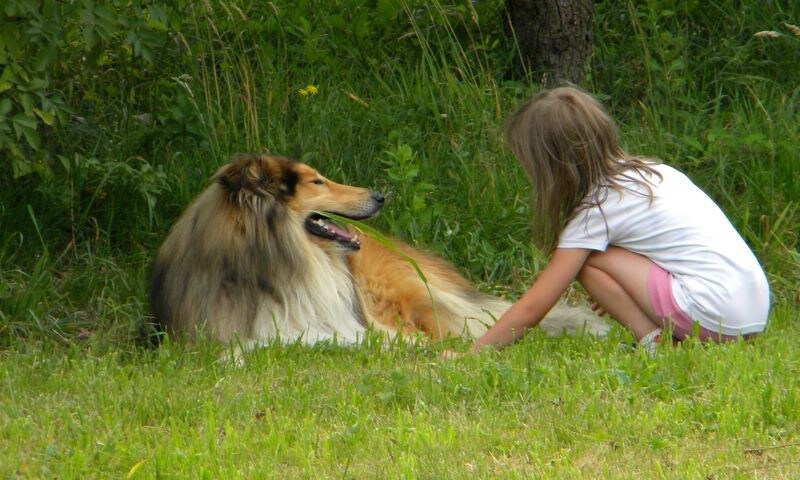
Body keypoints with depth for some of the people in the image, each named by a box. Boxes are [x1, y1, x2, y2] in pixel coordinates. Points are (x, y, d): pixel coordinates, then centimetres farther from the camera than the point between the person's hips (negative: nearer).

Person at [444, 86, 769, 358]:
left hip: (714, 317, -8)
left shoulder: (596, 210, -6)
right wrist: (619, 291, 25)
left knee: (586, 259, -3)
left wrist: (469, 355, 1)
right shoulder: (652, 170, 15)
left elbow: (532, 309, -5)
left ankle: (654, 341, -6)